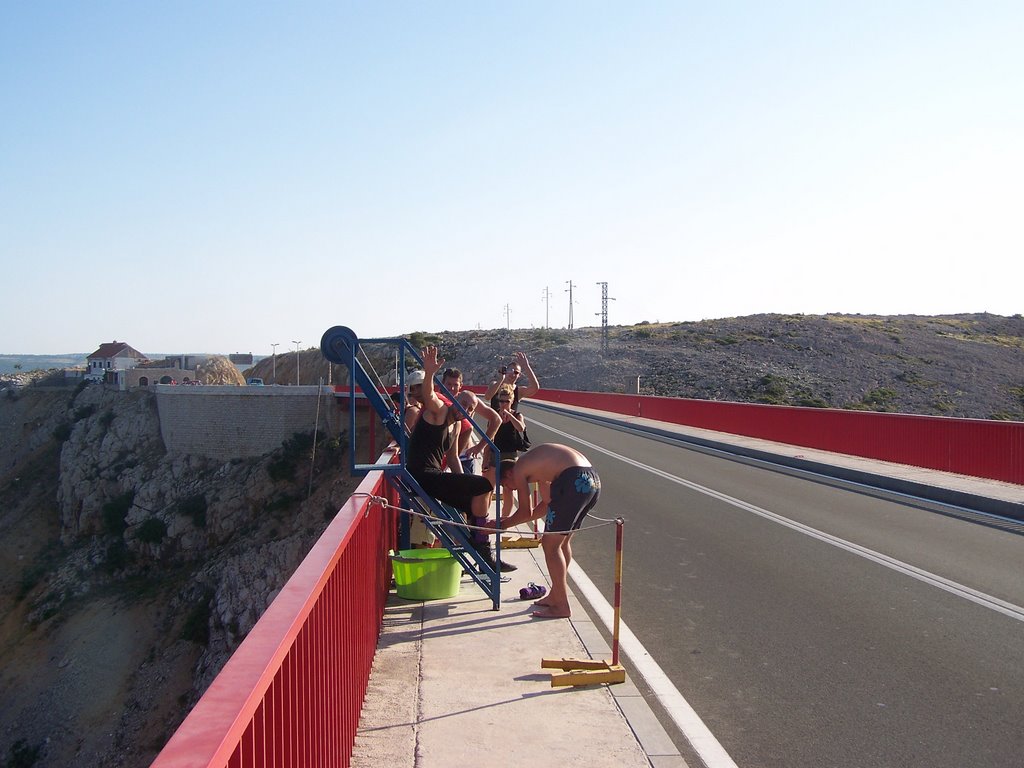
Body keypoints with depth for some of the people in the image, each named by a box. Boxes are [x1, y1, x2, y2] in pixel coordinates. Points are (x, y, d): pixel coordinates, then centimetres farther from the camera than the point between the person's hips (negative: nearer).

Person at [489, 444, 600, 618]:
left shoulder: (518, 470, 6)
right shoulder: (537, 466, 30)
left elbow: (526, 512, 10)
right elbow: (547, 504, 35)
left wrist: (503, 525, 26)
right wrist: (514, 521, 42)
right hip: (594, 480, 9)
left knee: (550, 544, 3)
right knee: (562, 541, 23)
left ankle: (562, 607, 7)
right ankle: (556, 596, 34)